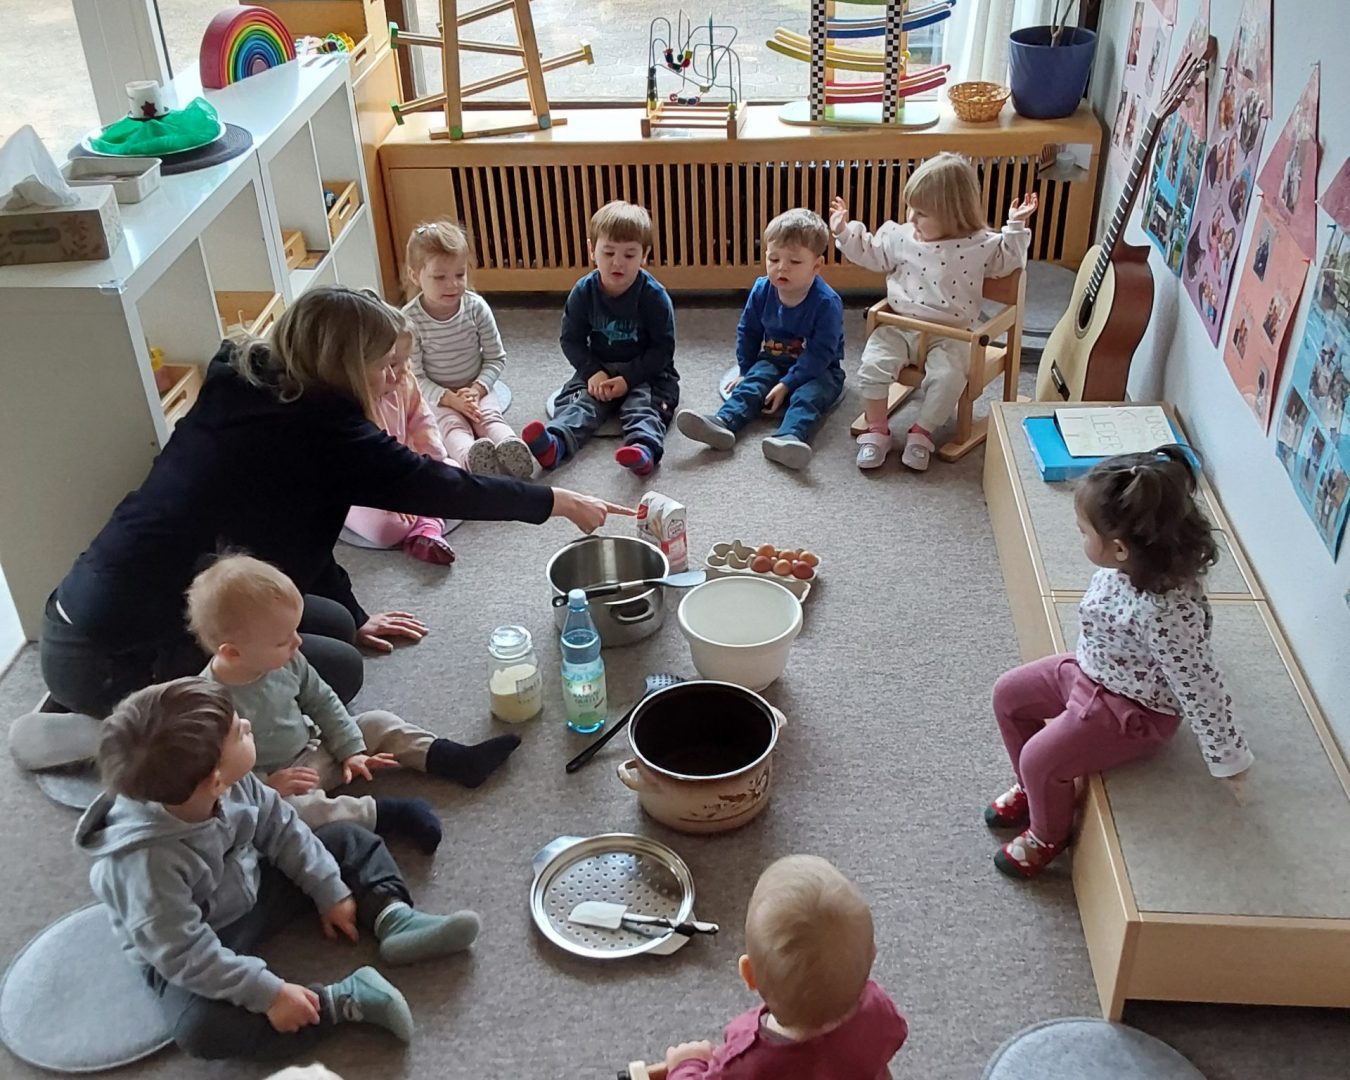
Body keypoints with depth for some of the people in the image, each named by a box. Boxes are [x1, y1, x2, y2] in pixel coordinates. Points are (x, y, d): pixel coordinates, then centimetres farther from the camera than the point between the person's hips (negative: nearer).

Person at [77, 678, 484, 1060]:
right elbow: (183, 955, -33)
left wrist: (331, 892, -2)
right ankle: (341, 1001, -24)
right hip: (190, 954, -6)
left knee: (345, 839, 6)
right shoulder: (148, 863, -39)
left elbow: (280, 828, -4)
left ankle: (393, 919, -12)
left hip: (250, 889, 7)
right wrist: (267, 993, -31)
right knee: (202, 1028, -34)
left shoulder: (230, 782, -21)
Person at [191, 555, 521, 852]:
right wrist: (268, 785, -31)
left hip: (316, 747, 7)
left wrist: (351, 750, 0)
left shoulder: (285, 661, -9)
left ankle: (460, 760, -1)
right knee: (287, 809, -37)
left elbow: (321, 701, 4)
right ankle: (389, 815, -34)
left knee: (377, 723, 0)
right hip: (272, 782, -7)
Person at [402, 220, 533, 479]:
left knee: (490, 417, -27)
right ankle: (472, 459, -64)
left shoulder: (476, 307, -8)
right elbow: (415, 376, -12)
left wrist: (477, 389, -17)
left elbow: (496, 358, -1)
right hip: (436, 396, -2)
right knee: (452, 424, -31)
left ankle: (512, 450, -59)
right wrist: (451, 399, -24)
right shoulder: (410, 319, -15)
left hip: (476, 388, 2)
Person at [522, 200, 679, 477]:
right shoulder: (583, 292, -4)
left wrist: (629, 378, -21)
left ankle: (645, 448, -60)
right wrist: (592, 372, -15)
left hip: (645, 372, -2)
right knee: (581, 400, -24)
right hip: (599, 369, 2)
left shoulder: (654, 296, -13)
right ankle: (554, 445, -52)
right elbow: (571, 340, 2)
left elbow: (663, 348, -11)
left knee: (644, 403, -30)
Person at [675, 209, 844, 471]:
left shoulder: (827, 302, -22)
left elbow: (820, 354, -23)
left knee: (808, 395, -33)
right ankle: (723, 423, -45)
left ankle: (789, 436, -60)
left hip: (819, 370, -4)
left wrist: (787, 385, -27)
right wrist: (746, 369, 13)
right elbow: (748, 332, 10)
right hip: (773, 360, 5)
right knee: (751, 384, -22)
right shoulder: (762, 291, -6)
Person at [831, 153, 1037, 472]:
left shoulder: (979, 245, -4)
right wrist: (844, 231, 11)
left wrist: (1015, 227, -2)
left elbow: (1007, 261, 10)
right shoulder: (900, 237, 3)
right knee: (873, 365, -19)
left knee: (948, 376, -27)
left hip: (949, 334, -2)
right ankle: (877, 430, -3)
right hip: (899, 328, 2)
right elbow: (870, 252, 18)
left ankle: (922, 432, -6)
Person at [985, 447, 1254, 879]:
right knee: (1008, 694, 13)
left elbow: (1200, 688, -30)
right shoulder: (1136, 563, -16)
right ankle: (1031, 788, 35)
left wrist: (1229, 759, -19)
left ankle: (1048, 835, 23)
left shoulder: (1167, 612, -40)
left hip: (1132, 712, -9)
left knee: (1040, 758, -10)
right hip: (1089, 672, 9)